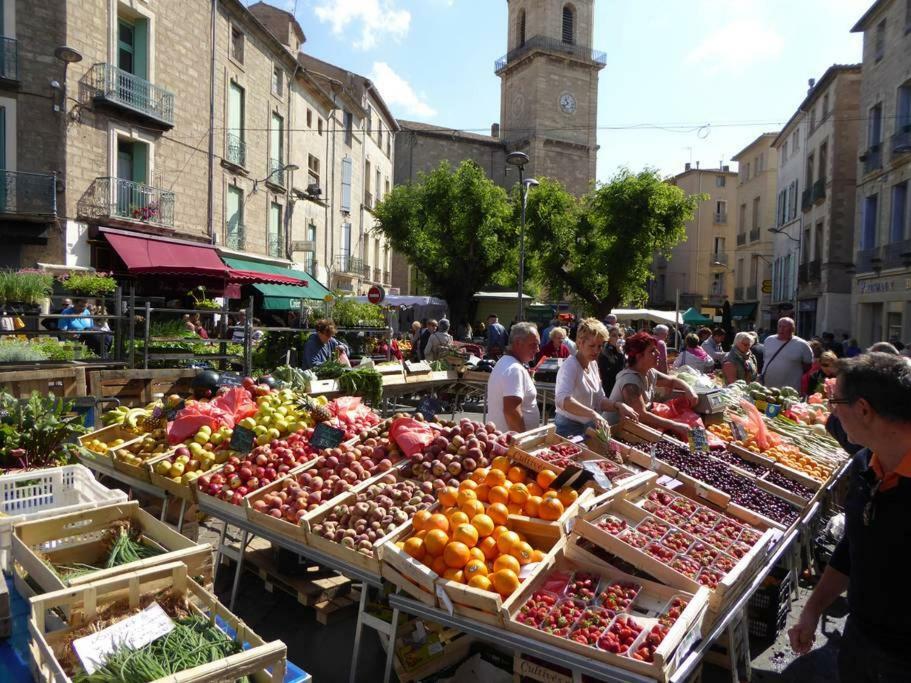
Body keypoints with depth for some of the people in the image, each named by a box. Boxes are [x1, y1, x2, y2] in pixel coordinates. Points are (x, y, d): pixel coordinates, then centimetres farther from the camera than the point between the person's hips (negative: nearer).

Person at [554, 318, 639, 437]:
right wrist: (593, 414, -47)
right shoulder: (570, 366, -21)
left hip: (588, 427, 8)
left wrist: (618, 405, -11)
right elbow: (561, 399, -38)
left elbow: (600, 400, 7)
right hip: (569, 429, -7)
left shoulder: (593, 364, 3)